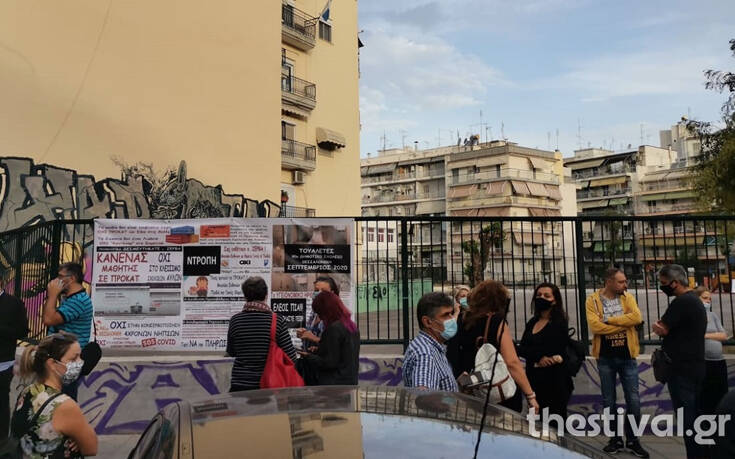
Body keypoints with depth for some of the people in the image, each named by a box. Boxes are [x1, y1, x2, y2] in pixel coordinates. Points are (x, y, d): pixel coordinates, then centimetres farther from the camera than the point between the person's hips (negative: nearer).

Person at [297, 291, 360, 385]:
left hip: (333, 384, -9)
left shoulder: (334, 329, -17)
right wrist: (318, 351, 18)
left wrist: (308, 356, -6)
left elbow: (330, 363, -16)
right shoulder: (352, 326, 10)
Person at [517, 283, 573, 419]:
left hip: (555, 382, -6)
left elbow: (553, 349, -17)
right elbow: (521, 350, 2)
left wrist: (532, 354, -6)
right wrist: (539, 357, -15)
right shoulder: (532, 323, 12)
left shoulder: (559, 323, -7)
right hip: (534, 380, 6)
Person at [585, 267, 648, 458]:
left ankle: (632, 440, 21)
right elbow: (595, 326, -18)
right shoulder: (593, 300, -5)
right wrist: (623, 324, -14)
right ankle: (616, 439, 24)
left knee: (633, 400, 5)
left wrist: (609, 320, -16)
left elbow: (636, 317, -15)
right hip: (605, 358, -1)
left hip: (627, 356, 1)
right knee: (609, 401, 9)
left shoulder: (627, 297, 2)